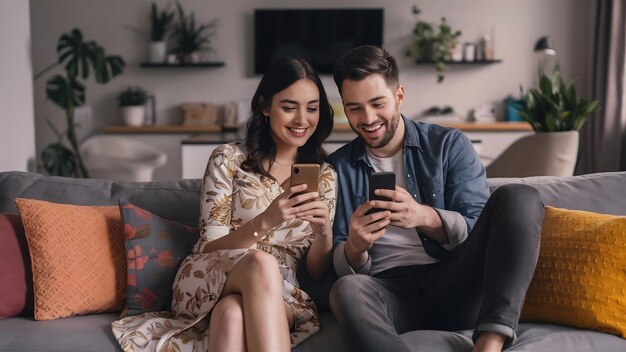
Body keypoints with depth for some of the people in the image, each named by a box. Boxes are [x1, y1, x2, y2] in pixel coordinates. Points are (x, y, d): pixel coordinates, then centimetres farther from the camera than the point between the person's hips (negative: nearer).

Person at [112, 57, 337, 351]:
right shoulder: (229, 159, 1)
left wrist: (324, 230, -15)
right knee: (261, 263, -39)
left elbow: (316, 269, 8)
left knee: (233, 314, -39)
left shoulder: (324, 176, 9)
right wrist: (265, 221, -24)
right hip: (208, 283, 0)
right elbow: (210, 247, -5)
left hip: (280, 296, 1)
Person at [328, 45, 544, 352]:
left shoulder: (449, 145, 7)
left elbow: (480, 231, -1)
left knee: (519, 197, -22)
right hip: (389, 289, -1)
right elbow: (341, 267, 7)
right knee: (347, 290, -36)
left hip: (455, 286, 1)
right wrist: (354, 247, -17)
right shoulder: (337, 168, 10)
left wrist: (423, 217, -20)